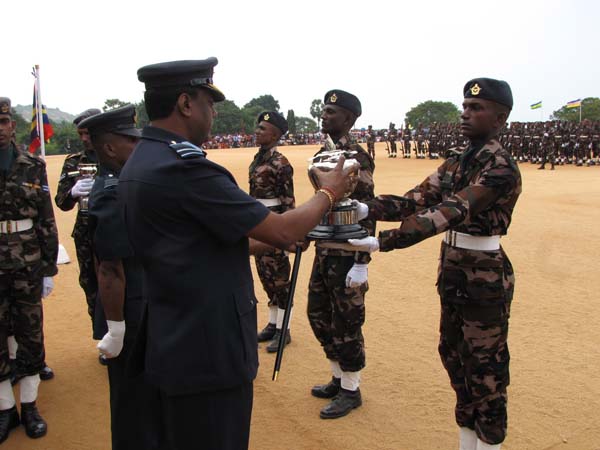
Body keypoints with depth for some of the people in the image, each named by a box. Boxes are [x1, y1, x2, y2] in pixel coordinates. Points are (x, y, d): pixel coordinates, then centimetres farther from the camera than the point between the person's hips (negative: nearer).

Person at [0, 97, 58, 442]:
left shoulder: (34, 167, 0)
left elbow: (47, 222, 2)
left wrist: (49, 269, 1)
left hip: (28, 266, 0)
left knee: (31, 335, 9)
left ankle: (29, 405, 25)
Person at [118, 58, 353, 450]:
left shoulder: (138, 164, 7)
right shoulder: (184, 166, -24)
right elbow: (282, 231, -20)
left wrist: (271, 240, 16)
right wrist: (328, 193, -1)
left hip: (170, 344, 10)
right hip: (210, 354, -10)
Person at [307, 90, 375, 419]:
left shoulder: (357, 159, -15)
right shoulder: (323, 153, 11)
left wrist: (361, 264, -21)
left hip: (346, 254, -9)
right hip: (324, 251, 9)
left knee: (346, 323, 3)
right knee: (318, 314, 17)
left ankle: (351, 391, 21)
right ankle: (339, 379, 34)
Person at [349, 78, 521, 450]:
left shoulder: (501, 168, -19)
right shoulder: (457, 162, 7)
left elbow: (446, 214, -31)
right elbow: (415, 201, -5)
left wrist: (380, 242, -39)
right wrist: (365, 208, -21)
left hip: (486, 279, -8)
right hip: (452, 272, 8)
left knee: (485, 369, 6)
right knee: (454, 357, 17)